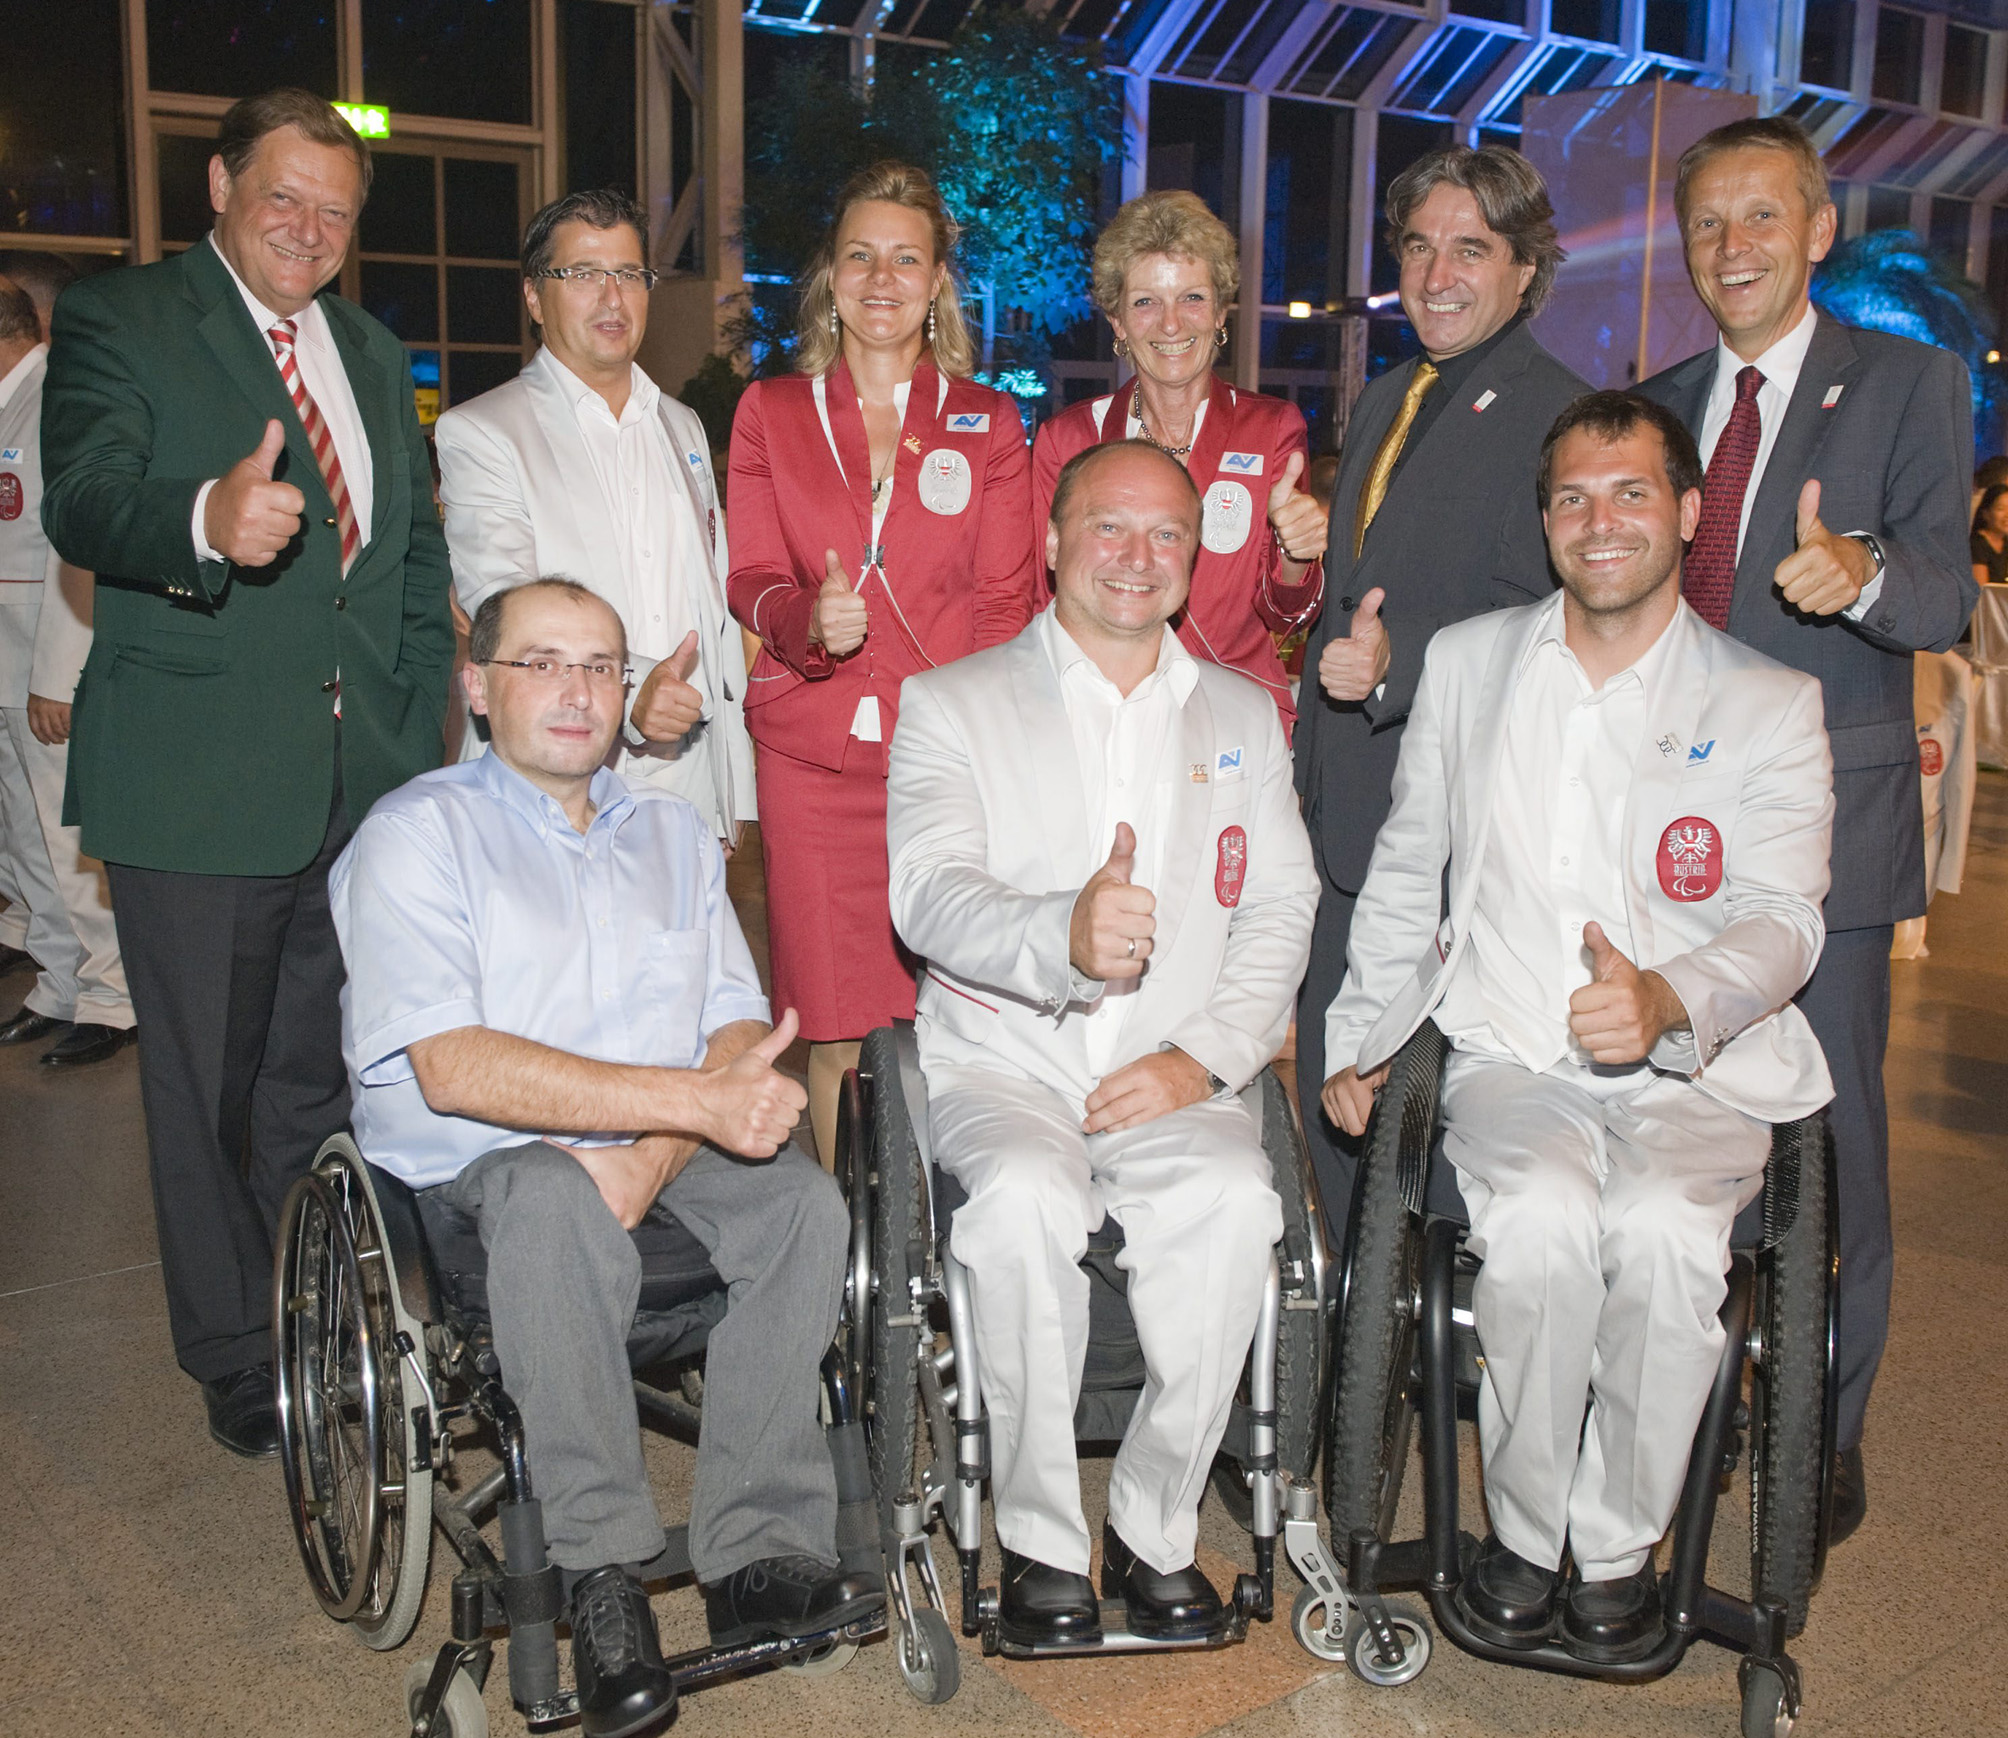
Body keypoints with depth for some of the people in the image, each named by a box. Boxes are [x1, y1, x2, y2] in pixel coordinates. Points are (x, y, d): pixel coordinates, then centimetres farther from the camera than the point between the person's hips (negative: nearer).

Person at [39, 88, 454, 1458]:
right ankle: (239, 1357, 21)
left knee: (330, 1073, 13)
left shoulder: (371, 353, 18)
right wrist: (208, 518, -41)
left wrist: (420, 725, 11)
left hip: (366, 780, 5)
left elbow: (418, 550, 21)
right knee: (213, 1084, 5)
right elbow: (82, 499, -19)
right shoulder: (117, 322, -1)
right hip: (199, 780, -5)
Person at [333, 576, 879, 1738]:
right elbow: (452, 1068, -17)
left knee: (804, 1200, -23)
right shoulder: (417, 835, -2)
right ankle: (605, 1578, -26)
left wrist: (654, 1154, -18)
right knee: (556, 1199, -36)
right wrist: (690, 1099, -24)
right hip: (473, 1161, -4)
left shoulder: (675, 835, 15)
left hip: (665, 1142, 4)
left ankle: (756, 1554, -20)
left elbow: (740, 1037, 5)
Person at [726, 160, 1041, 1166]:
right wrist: (811, 618, -15)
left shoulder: (988, 423, 10)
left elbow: (1006, 602, 6)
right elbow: (749, 580, 8)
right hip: (814, 753, 1)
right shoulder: (769, 413, 12)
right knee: (833, 1024, 1)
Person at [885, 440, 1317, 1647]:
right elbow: (929, 895, -10)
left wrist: (1202, 1055, -8)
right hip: (1002, 1063, -2)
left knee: (1234, 1204, -29)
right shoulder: (952, 703, 7)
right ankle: (1040, 1538, -12)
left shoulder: (1244, 716, 18)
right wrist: (1063, 937, -32)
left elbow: (1281, 910, 10)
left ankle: (1155, 1527, -8)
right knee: (1027, 1199, -33)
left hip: (1174, 1081, 2)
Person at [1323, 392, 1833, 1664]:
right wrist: (1361, 1035, 12)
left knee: (1664, 1229, -32)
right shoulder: (1466, 663, 11)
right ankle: (1523, 1530, -7)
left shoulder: (1772, 704, 5)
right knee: (1540, 1219, -31)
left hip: (1696, 1069, -1)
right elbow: (1406, 873, 20)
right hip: (1512, 1056, 1)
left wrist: (1670, 1000, -28)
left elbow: (1785, 919, -7)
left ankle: (1620, 1545, -7)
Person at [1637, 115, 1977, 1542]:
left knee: (1830, 1131, 1)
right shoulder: (1657, 406, 13)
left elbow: (1948, 602, -11)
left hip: (1824, 826, -4)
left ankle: (1826, 1431, 17)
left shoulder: (1910, 384, -1)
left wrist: (1863, 574, -33)